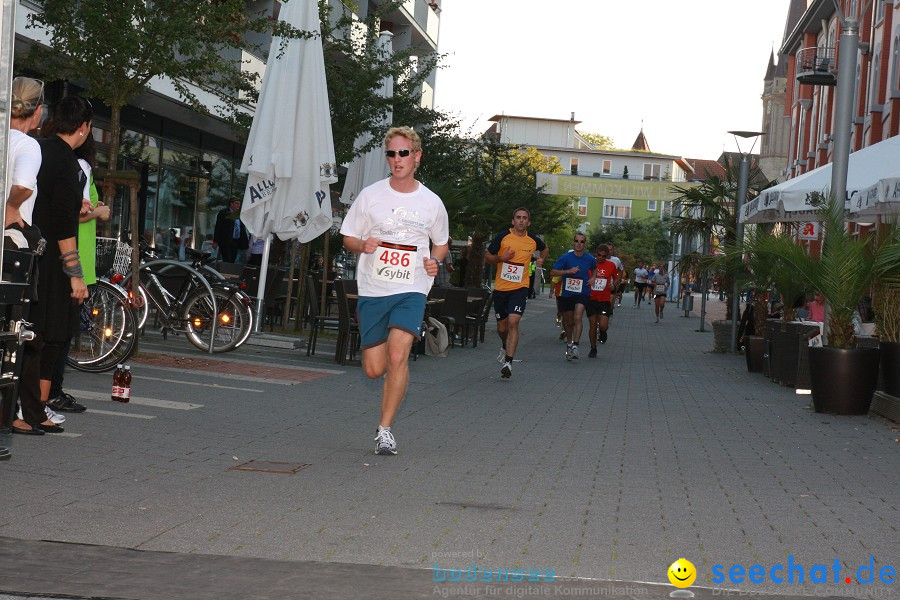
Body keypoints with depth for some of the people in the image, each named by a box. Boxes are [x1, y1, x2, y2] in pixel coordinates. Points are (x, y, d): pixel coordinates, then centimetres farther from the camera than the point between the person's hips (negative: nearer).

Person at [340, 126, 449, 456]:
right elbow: (348, 238, 9)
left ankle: (385, 429, -10)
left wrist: (434, 261, -3)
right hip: (372, 290, 1)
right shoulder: (370, 195, 2)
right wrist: (364, 245, -14)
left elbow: (441, 243, 20)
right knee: (374, 369, 0)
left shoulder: (431, 202, 4)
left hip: (411, 291, -1)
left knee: (397, 356, -21)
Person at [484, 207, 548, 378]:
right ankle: (505, 347, 45)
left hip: (520, 288, -1)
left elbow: (545, 249, 27)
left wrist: (541, 259, 8)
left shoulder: (533, 241, 3)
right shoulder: (502, 237, -4)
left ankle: (508, 362, -21)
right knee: (502, 327, 11)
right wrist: (501, 258, -15)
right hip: (500, 288, 1)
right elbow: (487, 258, 3)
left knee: (513, 322, -20)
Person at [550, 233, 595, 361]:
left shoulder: (590, 259, 2)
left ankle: (575, 346, -25)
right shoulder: (566, 257, -6)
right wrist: (568, 271, -20)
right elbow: (552, 272, -9)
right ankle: (569, 343, 38)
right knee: (569, 322, 13)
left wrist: (593, 278, 5)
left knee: (577, 317, -24)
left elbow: (594, 269, 25)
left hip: (583, 293, -1)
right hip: (567, 293, 1)